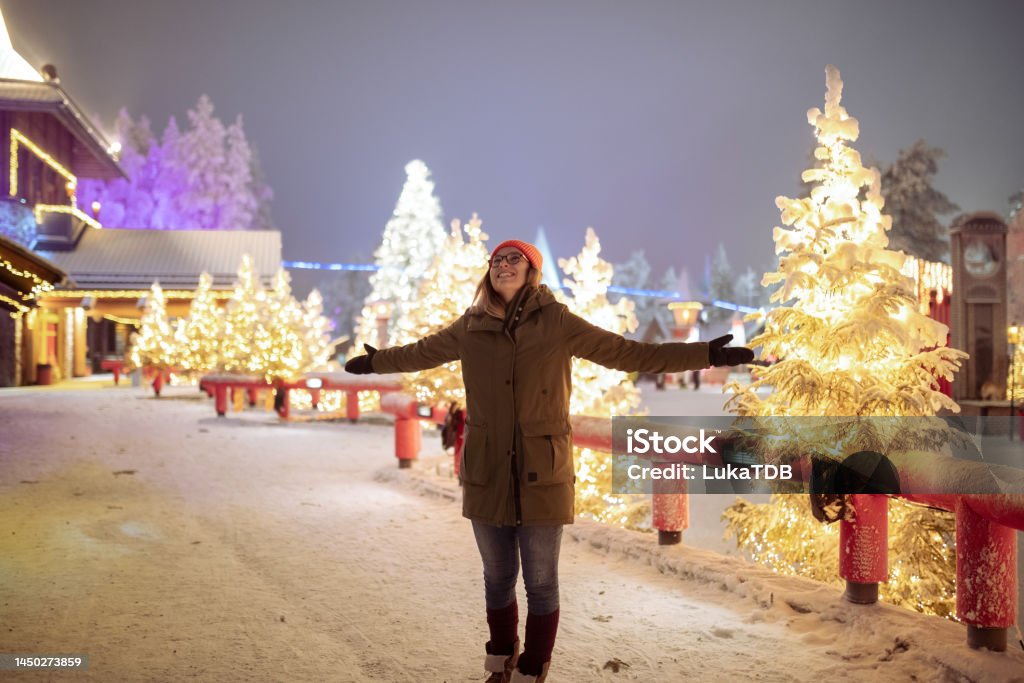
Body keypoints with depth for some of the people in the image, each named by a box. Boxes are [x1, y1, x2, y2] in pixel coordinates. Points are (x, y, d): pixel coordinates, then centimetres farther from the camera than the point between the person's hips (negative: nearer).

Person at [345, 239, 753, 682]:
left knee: (540, 583, 5)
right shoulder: (471, 327, 3)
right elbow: (421, 353, 22)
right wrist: (376, 361, 35)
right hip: (487, 475, 3)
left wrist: (705, 355, -8)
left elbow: (628, 353, -3)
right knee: (497, 578, 15)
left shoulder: (557, 323, -5)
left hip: (541, 477, -2)